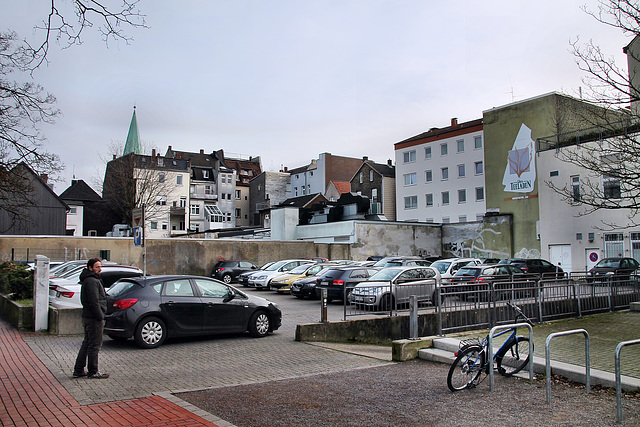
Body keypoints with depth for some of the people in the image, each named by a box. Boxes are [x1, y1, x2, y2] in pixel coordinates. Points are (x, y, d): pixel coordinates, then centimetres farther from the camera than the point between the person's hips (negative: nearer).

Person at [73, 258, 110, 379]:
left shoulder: (88, 280, 18)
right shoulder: (92, 281, -16)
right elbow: (94, 302, -23)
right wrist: (100, 317, -18)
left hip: (87, 317, 11)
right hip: (94, 318, -11)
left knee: (87, 343, 16)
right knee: (95, 345, -2)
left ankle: (78, 370, 22)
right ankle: (93, 372, 6)